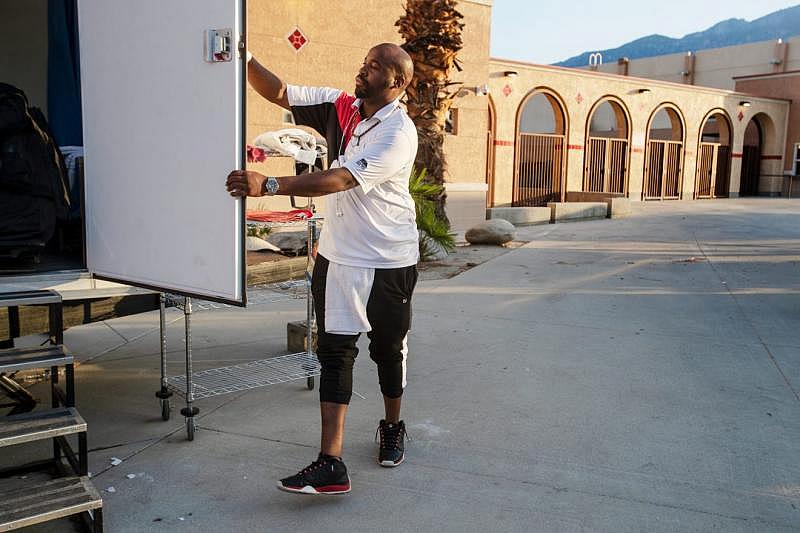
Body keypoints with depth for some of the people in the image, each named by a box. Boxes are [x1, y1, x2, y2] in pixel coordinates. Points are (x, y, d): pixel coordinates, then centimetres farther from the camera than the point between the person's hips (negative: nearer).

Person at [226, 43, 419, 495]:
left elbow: (339, 180, -29)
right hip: (337, 256, 5)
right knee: (334, 352, 0)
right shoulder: (339, 106, 3)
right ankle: (331, 464, 2)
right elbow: (279, 93, 0)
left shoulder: (399, 133, -18)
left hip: (389, 262, -5)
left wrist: (269, 185, -37)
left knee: (388, 350, 13)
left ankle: (393, 428, 39)